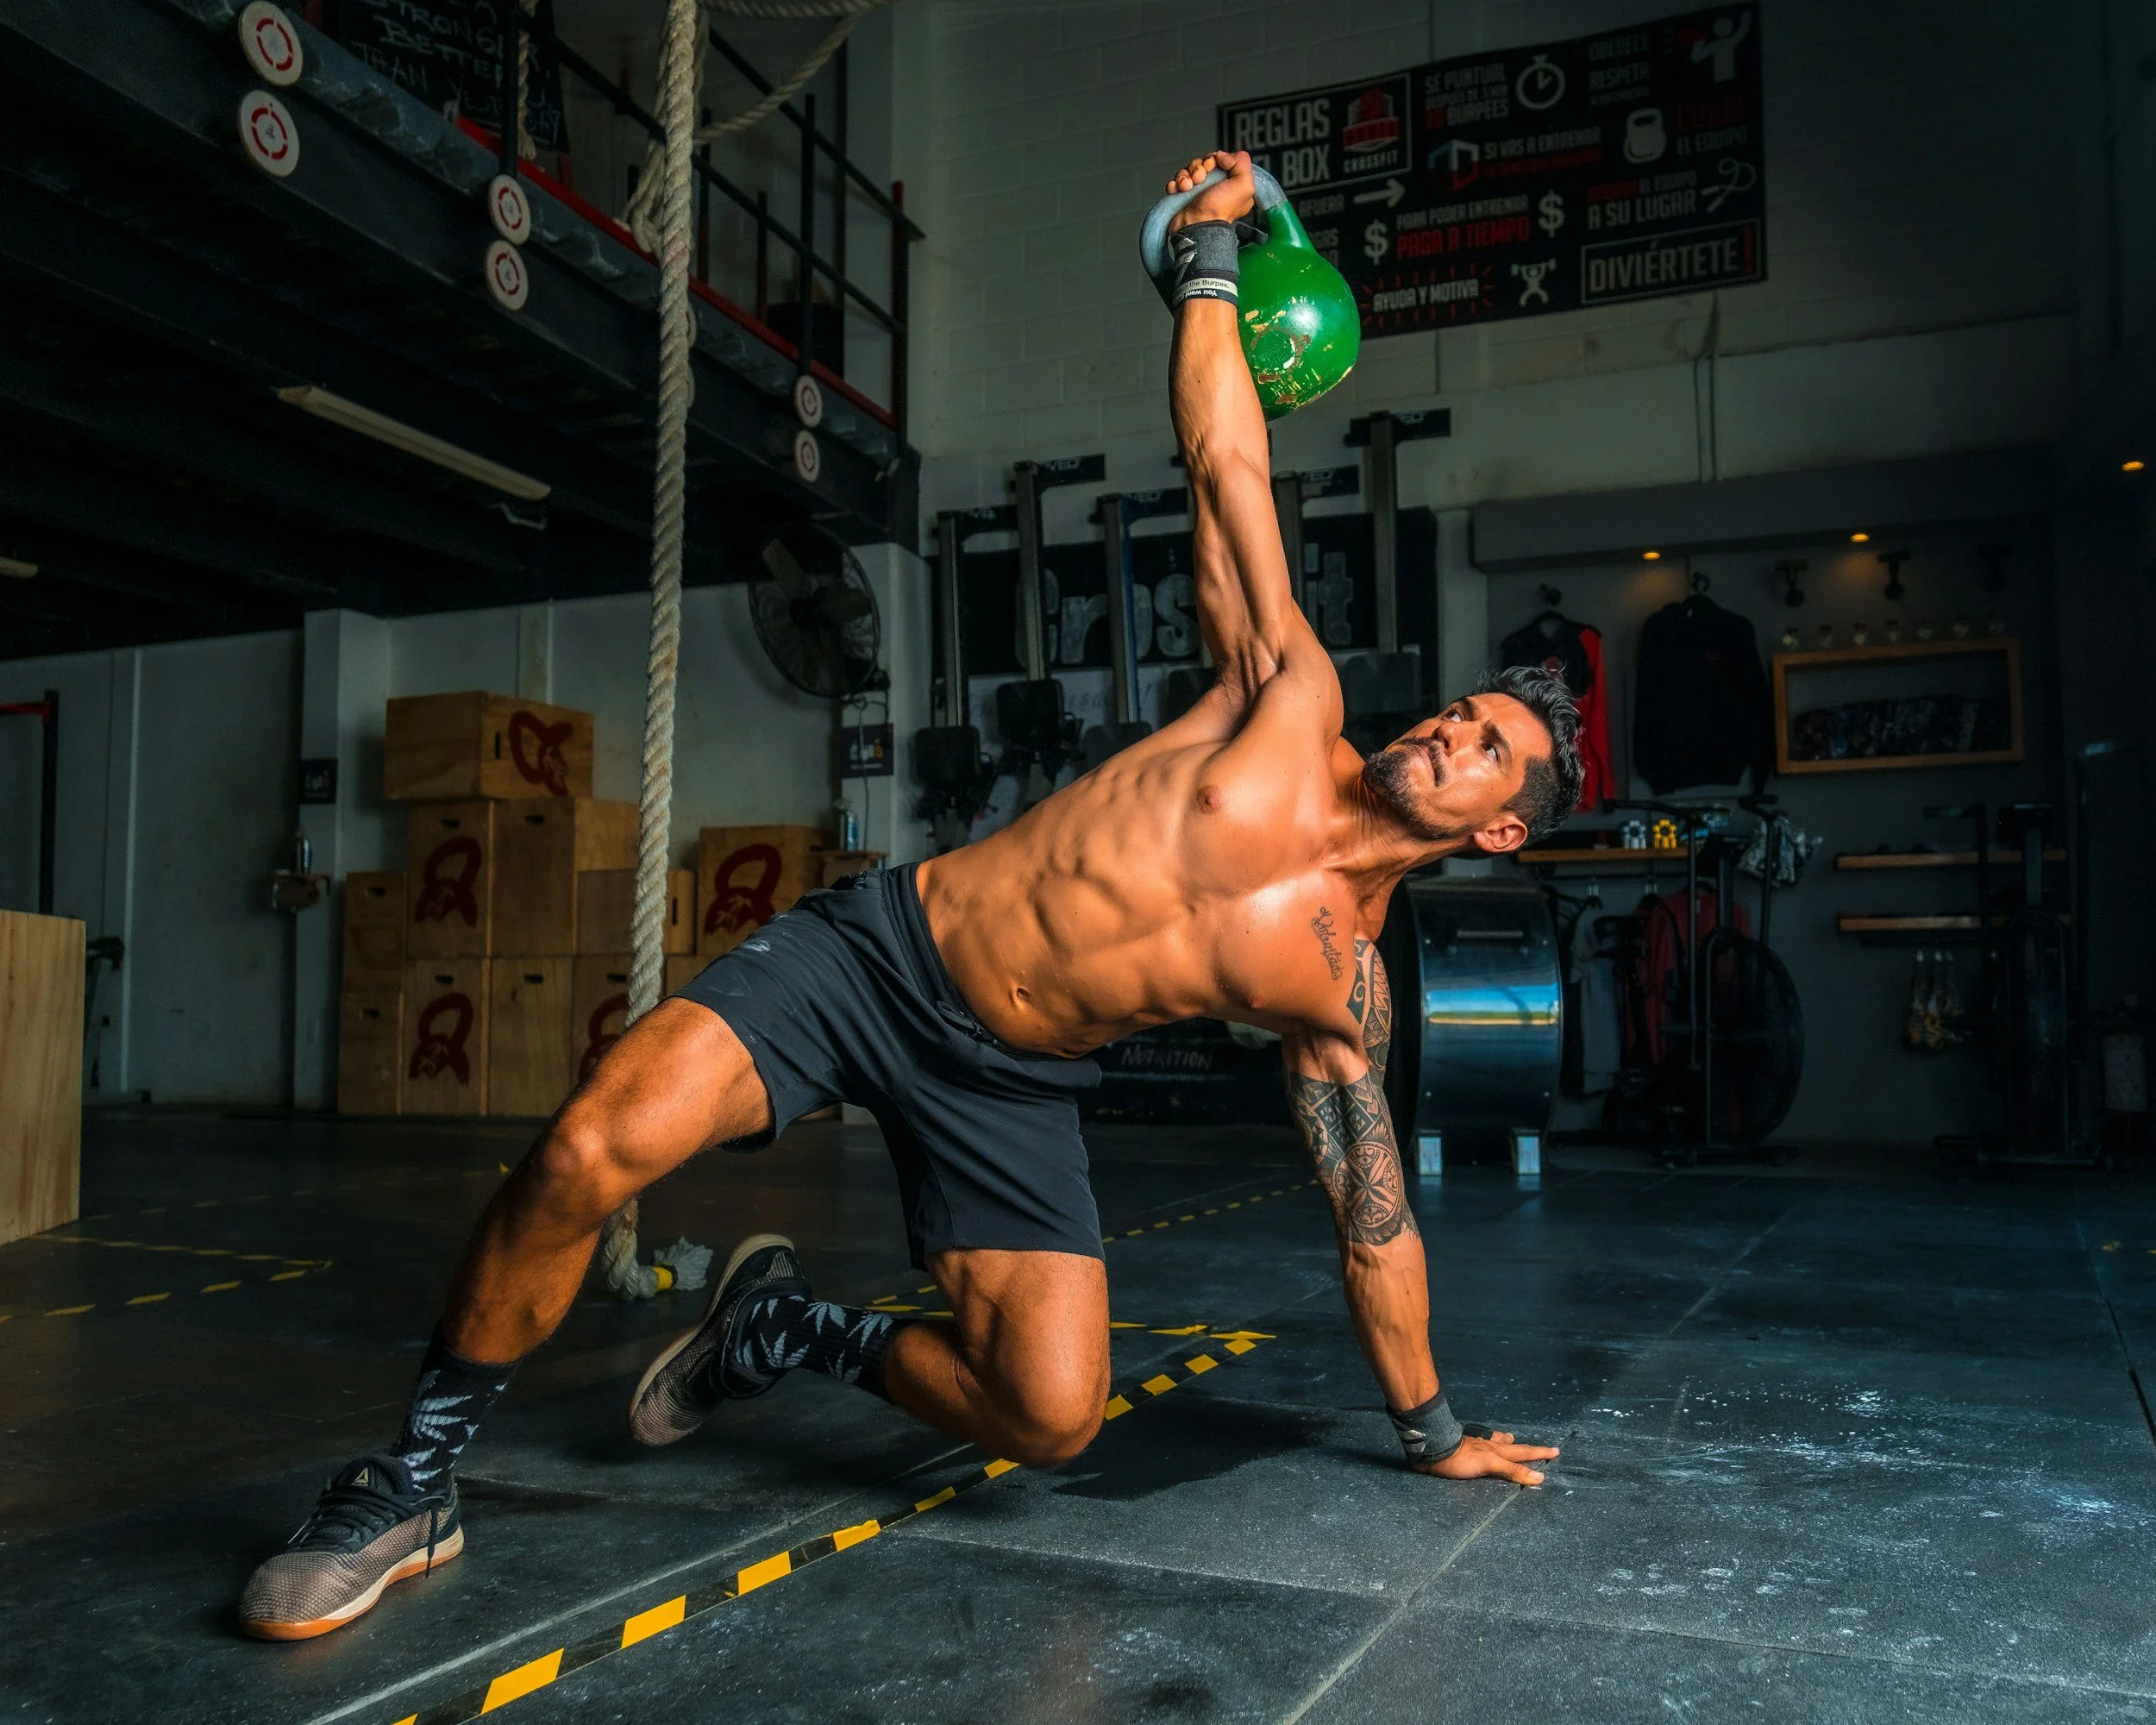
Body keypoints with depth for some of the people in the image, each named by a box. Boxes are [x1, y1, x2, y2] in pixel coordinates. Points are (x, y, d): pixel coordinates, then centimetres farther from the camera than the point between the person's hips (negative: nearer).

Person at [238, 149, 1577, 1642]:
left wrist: (1431, 1429, 14)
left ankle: (799, 1330, 13)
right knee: (594, 1147, -24)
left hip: (1009, 1085, 2)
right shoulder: (1292, 707, -3)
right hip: (881, 948, -2)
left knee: (1053, 1413, -16)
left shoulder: (1342, 986, 1)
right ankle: (419, 1479, 1)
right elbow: (1226, 462, 0)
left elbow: (1375, 1221, 10)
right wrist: (1210, 251, 0)